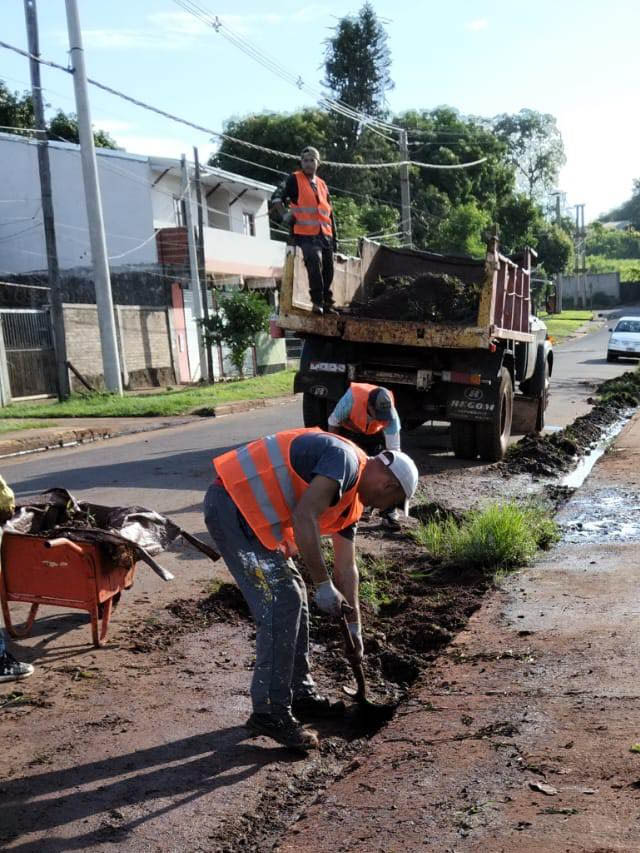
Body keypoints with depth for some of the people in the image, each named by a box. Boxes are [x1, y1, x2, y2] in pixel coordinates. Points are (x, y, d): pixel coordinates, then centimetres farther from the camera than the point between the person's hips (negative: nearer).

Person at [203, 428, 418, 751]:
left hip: (252, 513, 11)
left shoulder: (351, 501, 16)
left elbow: (346, 569, 23)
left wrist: (354, 627, 26)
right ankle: (270, 712, -2)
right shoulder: (346, 460, -14)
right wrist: (324, 585, -19)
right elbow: (304, 518, -26)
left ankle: (300, 693, 28)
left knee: (292, 596, 16)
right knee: (280, 603, -11)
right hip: (231, 505, -11)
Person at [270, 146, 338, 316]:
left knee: (328, 270, 8)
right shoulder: (295, 180, 3)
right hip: (306, 235, -6)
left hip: (325, 236, 6)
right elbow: (276, 196, -6)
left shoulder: (322, 185, 21)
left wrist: (334, 237, 20)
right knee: (315, 265, -24)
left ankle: (327, 303, 21)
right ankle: (317, 302, -17)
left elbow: (330, 213, 24)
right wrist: (284, 215, -19)